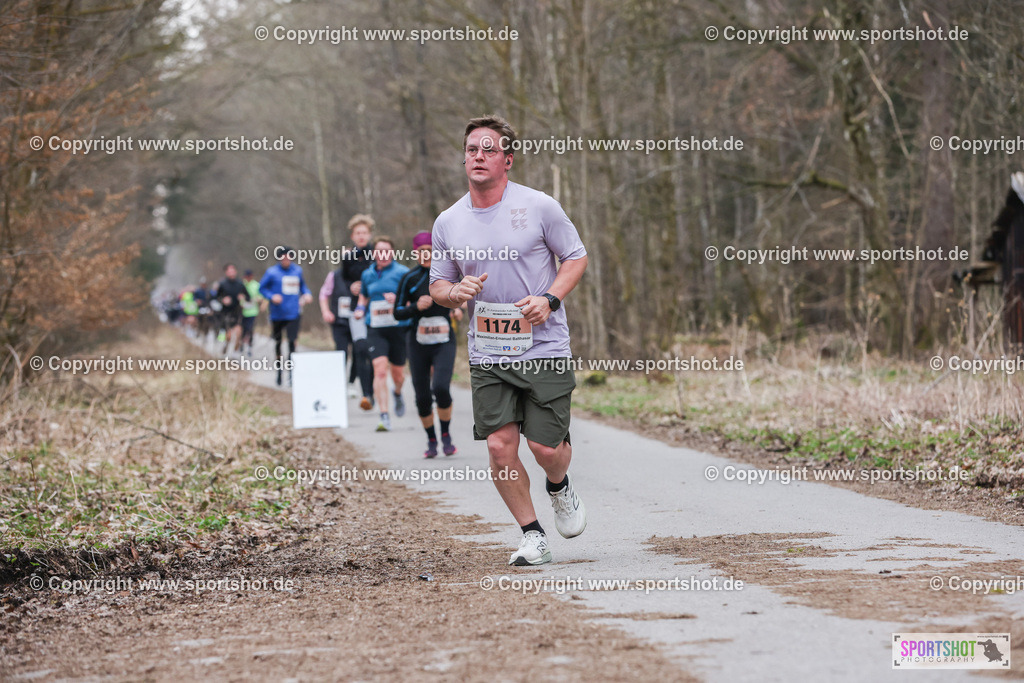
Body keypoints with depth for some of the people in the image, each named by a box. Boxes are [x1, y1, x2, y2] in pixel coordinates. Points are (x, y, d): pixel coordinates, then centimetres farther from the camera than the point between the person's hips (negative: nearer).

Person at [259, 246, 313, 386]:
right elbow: (262, 288, 2)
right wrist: (272, 296, -15)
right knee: (277, 343, 11)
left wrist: (307, 294, 3)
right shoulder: (272, 272, -4)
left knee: (292, 342, -12)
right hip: (277, 315, -1)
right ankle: (279, 370, 28)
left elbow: (302, 285, 22)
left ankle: (291, 373, -10)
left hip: (294, 313, 1)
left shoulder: (297, 270, 7)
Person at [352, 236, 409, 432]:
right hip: (376, 330, 2)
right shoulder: (368, 274, 11)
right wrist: (360, 309, 10)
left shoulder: (402, 272, -2)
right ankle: (384, 417, -19)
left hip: (398, 328, -2)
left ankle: (398, 394, 47)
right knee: (380, 369, -16)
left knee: (397, 373, 9)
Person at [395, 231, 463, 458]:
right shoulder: (410, 278, -2)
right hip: (418, 344, 1)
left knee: (441, 388, -21)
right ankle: (431, 440, 23)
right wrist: (416, 307, -18)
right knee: (422, 397, 1)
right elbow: (398, 312, 0)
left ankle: (446, 435, 0)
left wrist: (459, 310, -2)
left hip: (444, 343, -1)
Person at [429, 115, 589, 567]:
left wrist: (549, 299, -12)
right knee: (500, 446, -8)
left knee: (545, 447, -6)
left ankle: (560, 488, 31)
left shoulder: (539, 207, -4)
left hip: (544, 350, -2)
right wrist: (455, 292, -10)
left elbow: (576, 257, 4)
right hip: (487, 355, 2)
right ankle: (532, 537, 9)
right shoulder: (448, 223, 5)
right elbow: (438, 285, 14)